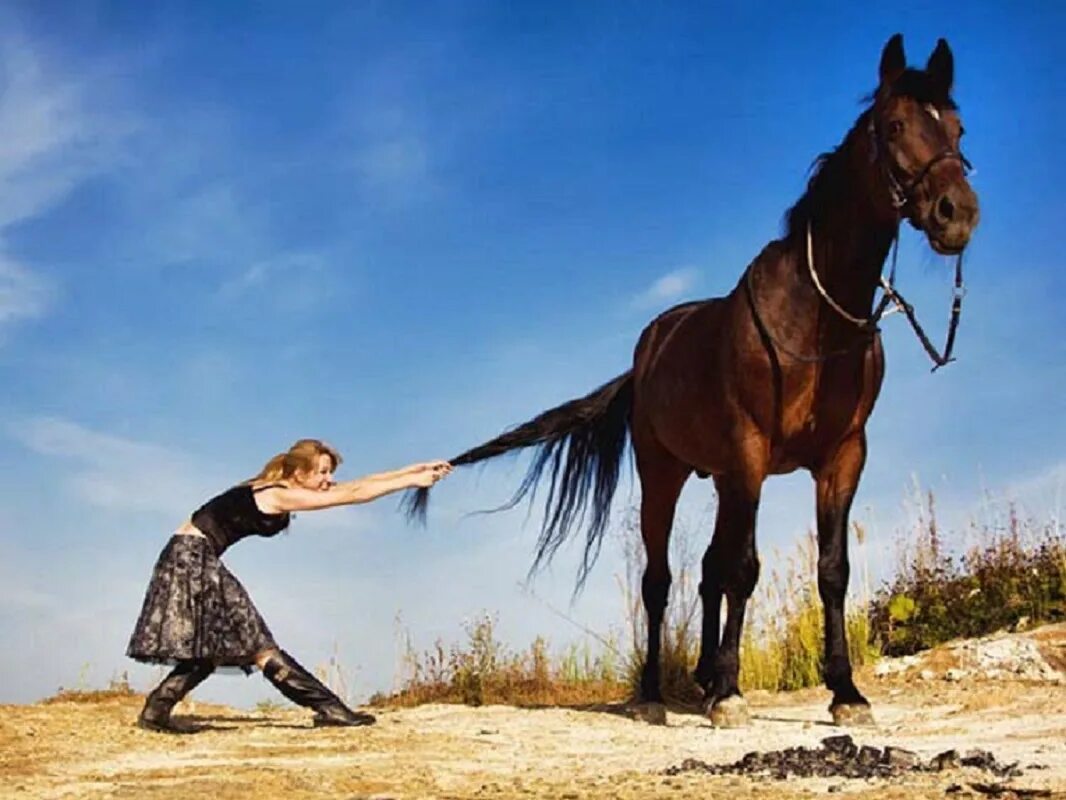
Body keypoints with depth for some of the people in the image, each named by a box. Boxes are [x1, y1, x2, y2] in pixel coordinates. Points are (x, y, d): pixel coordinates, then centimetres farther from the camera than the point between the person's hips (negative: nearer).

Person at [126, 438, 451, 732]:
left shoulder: (282, 492, 9)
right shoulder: (281, 496, -17)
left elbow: (353, 486, 9)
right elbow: (353, 495, -19)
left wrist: (413, 470, 7)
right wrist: (413, 481, -17)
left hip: (196, 559, 10)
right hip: (192, 557, -10)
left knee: (212, 648, 11)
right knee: (255, 644, -7)